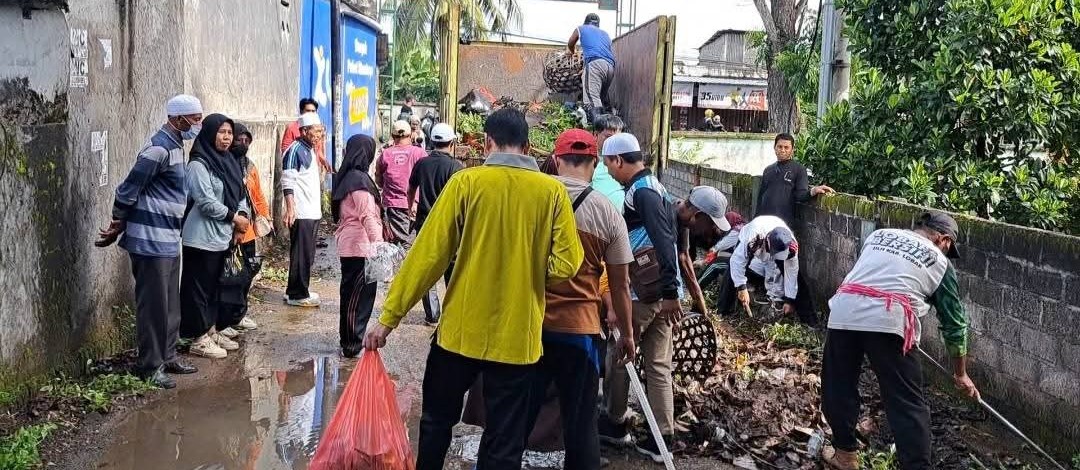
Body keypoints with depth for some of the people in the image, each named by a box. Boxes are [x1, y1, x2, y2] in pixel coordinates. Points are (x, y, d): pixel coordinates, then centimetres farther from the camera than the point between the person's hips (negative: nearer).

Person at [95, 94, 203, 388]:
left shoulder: (175, 146, 14)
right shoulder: (159, 148, -17)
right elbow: (129, 189, -16)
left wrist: (119, 228, 17)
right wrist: (117, 226, -5)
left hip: (168, 239, 9)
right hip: (151, 240, -9)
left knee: (171, 303, 15)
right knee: (153, 304, -2)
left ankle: (167, 358, 26)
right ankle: (149, 366, 7)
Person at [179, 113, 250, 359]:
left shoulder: (229, 162, 12)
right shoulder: (198, 165, -14)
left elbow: (240, 194, 15)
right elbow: (206, 202, -19)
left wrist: (243, 217, -1)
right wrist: (234, 217, -12)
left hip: (223, 237, 8)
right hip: (202, 239, -8)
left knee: (215, 287, 15)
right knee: (200, 288, 0)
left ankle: (211, 331, 26)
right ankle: (199, 339, 6)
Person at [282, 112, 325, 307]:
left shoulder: (309, 150, 15)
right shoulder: (295, 150, -13)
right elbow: (288, 182, -19)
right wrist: (290, 208, -25)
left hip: (312, 211, 10)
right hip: (301, 213, -10)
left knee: (308, 254, 15)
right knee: (301, 255, -4)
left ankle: (300, 290, 25)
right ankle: (297, 295, 3)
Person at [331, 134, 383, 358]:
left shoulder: (345, 177, 13)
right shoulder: (360, 180, -15)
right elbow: (368, 216, -20)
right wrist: (379, 243, -20)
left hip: (348, 244, 9)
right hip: (362, 246, -9)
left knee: (350, 292, 16)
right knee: (361, 294, -4)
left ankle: (348, 338, 25)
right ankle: (352, 344, -1)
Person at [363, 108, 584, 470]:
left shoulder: (466, 182, -7)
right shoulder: (553, 191, -4)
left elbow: (428, 255, -8)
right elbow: (566, 265, -8)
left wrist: (389, 317, -3)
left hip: (461, 329, 0)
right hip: (517, 336, 0)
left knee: (436, 420, 21)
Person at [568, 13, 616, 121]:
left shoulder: (581, 29, 23)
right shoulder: (605, 33, 34)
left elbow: (570, 44, 34)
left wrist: (573, 53, 57)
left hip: (595, 63, -6)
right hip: (610, 66, 6)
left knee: (592, 99, -18)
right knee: (601, 98, 16)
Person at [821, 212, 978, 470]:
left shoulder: (879, 234, 29)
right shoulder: (940, 262, 20)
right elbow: (954, 322, 23)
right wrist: (961, 374, 33)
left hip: (844, 310, 3)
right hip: (889, 320, -3)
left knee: (838, 388, 19)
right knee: (907, 403, 5)